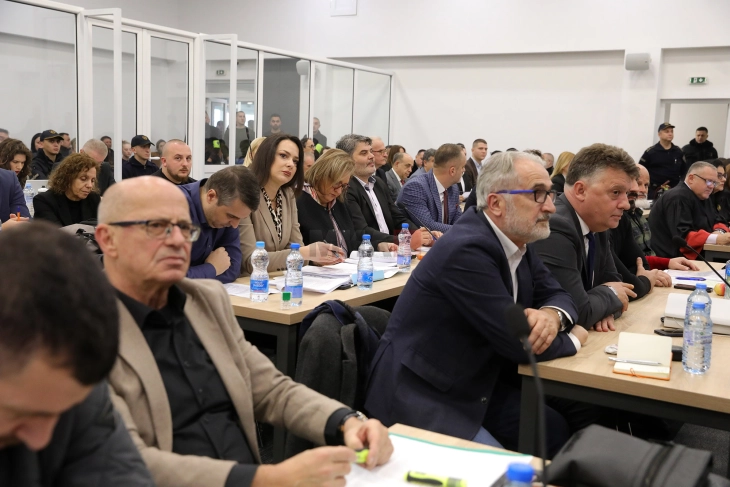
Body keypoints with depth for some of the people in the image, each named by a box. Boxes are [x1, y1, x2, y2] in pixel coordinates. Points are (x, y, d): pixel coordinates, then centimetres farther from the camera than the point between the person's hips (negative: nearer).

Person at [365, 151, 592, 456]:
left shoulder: (517, 241, 2)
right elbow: (520, 343, -25)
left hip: (474, 386, 9)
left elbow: (555, 294, 9)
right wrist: (573, 338, -5)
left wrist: (552, 315, -16)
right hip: (420, 399, -9)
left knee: (561, 430, 4)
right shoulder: (467, 250, -25)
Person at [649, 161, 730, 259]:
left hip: (697, 254, 9)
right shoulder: (678, 198, -16)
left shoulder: (702, 196, 15)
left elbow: (716, 223, 15)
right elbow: (682, 236, -25)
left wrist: (720, 232, -8)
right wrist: (716, 239, -31)